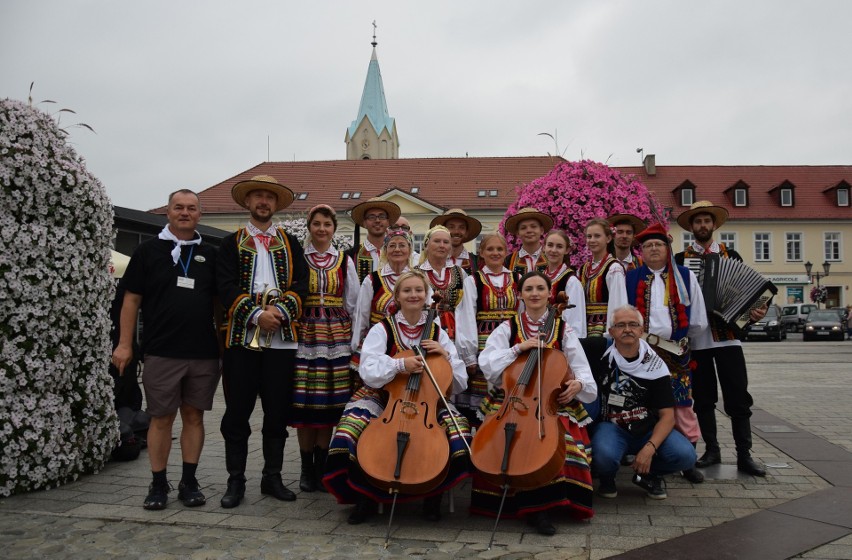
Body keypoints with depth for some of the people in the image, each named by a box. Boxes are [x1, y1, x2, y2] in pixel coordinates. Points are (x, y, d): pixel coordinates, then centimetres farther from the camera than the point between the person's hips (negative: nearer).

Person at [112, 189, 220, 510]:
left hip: (204, 352, 2)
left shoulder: (209, 255, 11)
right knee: (161, 418, 4)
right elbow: (131, 300, 4)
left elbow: (220, 300, 14)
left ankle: (189, 482, 17)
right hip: (161, 351, -2)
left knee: (194, 416, 8)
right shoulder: (149, 251, 5)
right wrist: (125, 343, -2)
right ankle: (158, 484, 16)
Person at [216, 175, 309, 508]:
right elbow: (226, 287, -3)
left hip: (282, 337, 2)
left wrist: (280, 311, -14)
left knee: (277, 412, 7)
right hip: (242, 336, -1)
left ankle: (272, 477, 19)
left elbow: (300, 285, 4)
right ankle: (236, 481, 13)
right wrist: (257, 314, -16)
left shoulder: (290, 244, 14)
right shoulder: (232, 243, 9)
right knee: (237, 412, 2)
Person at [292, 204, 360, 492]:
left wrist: (354, 338, 6)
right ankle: (306, 468, 13)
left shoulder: (345, 262, 10)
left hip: (336, 334, 2)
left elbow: (353, 303, 11)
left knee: (329, 403, 4)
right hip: (305, 332, -2)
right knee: (304, 402, -1)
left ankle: (321, 467, 16)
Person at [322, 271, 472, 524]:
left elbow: (459, 384, 5)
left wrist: (445, 356, -11)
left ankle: (434, 495, -4)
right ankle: (365, 495, -5)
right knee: (353, 420, -29)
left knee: (457, 423, -28)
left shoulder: (437, 332, 6)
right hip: (384, 399, -1)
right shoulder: (382, 329, 0)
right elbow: (369, 373, -16)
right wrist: (400, 365, -31)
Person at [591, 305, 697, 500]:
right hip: (610, 426, -2)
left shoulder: (655, 365, -4)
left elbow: (667, 415, -7)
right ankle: (607, 478, 5)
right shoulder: (601, 351, -6)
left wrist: (650, 447, -22)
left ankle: (647, 474, 12)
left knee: (685, 455, -23)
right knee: (604, 455, -36)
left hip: (648, 428, 3)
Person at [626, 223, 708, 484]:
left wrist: (684, 337, 14)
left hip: (677, 351, 0)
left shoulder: (685, 276, 10)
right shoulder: (629, 279, 9)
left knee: (682, 405, 1)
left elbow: (698, 320, 12)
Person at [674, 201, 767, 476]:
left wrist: (756, 311, -9)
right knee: (703, 398, 7)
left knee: (738, 397, -2)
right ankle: (712, 450, 18)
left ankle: (744, 455, 5)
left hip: (727, 336, 0)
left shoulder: (731, 256, 10)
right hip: (695, 337, 0)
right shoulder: (680, 259, 8)